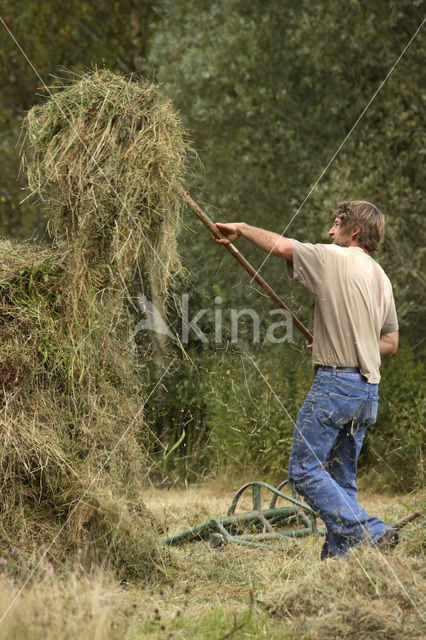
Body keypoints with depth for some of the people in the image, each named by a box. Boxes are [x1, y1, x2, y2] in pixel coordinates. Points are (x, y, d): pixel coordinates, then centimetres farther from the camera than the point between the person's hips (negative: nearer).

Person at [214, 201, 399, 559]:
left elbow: (281, 245, -14)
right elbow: (391, 343, 21)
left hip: (335, 382, -8)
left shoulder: (334, 259, -6)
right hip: (369, 390, 8)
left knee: (305, 470, -7)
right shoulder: (382, 278, 18)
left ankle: (369, 533, -16)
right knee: (341, 478, 12)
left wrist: (241, 228, 1)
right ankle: (338, 556, 10)